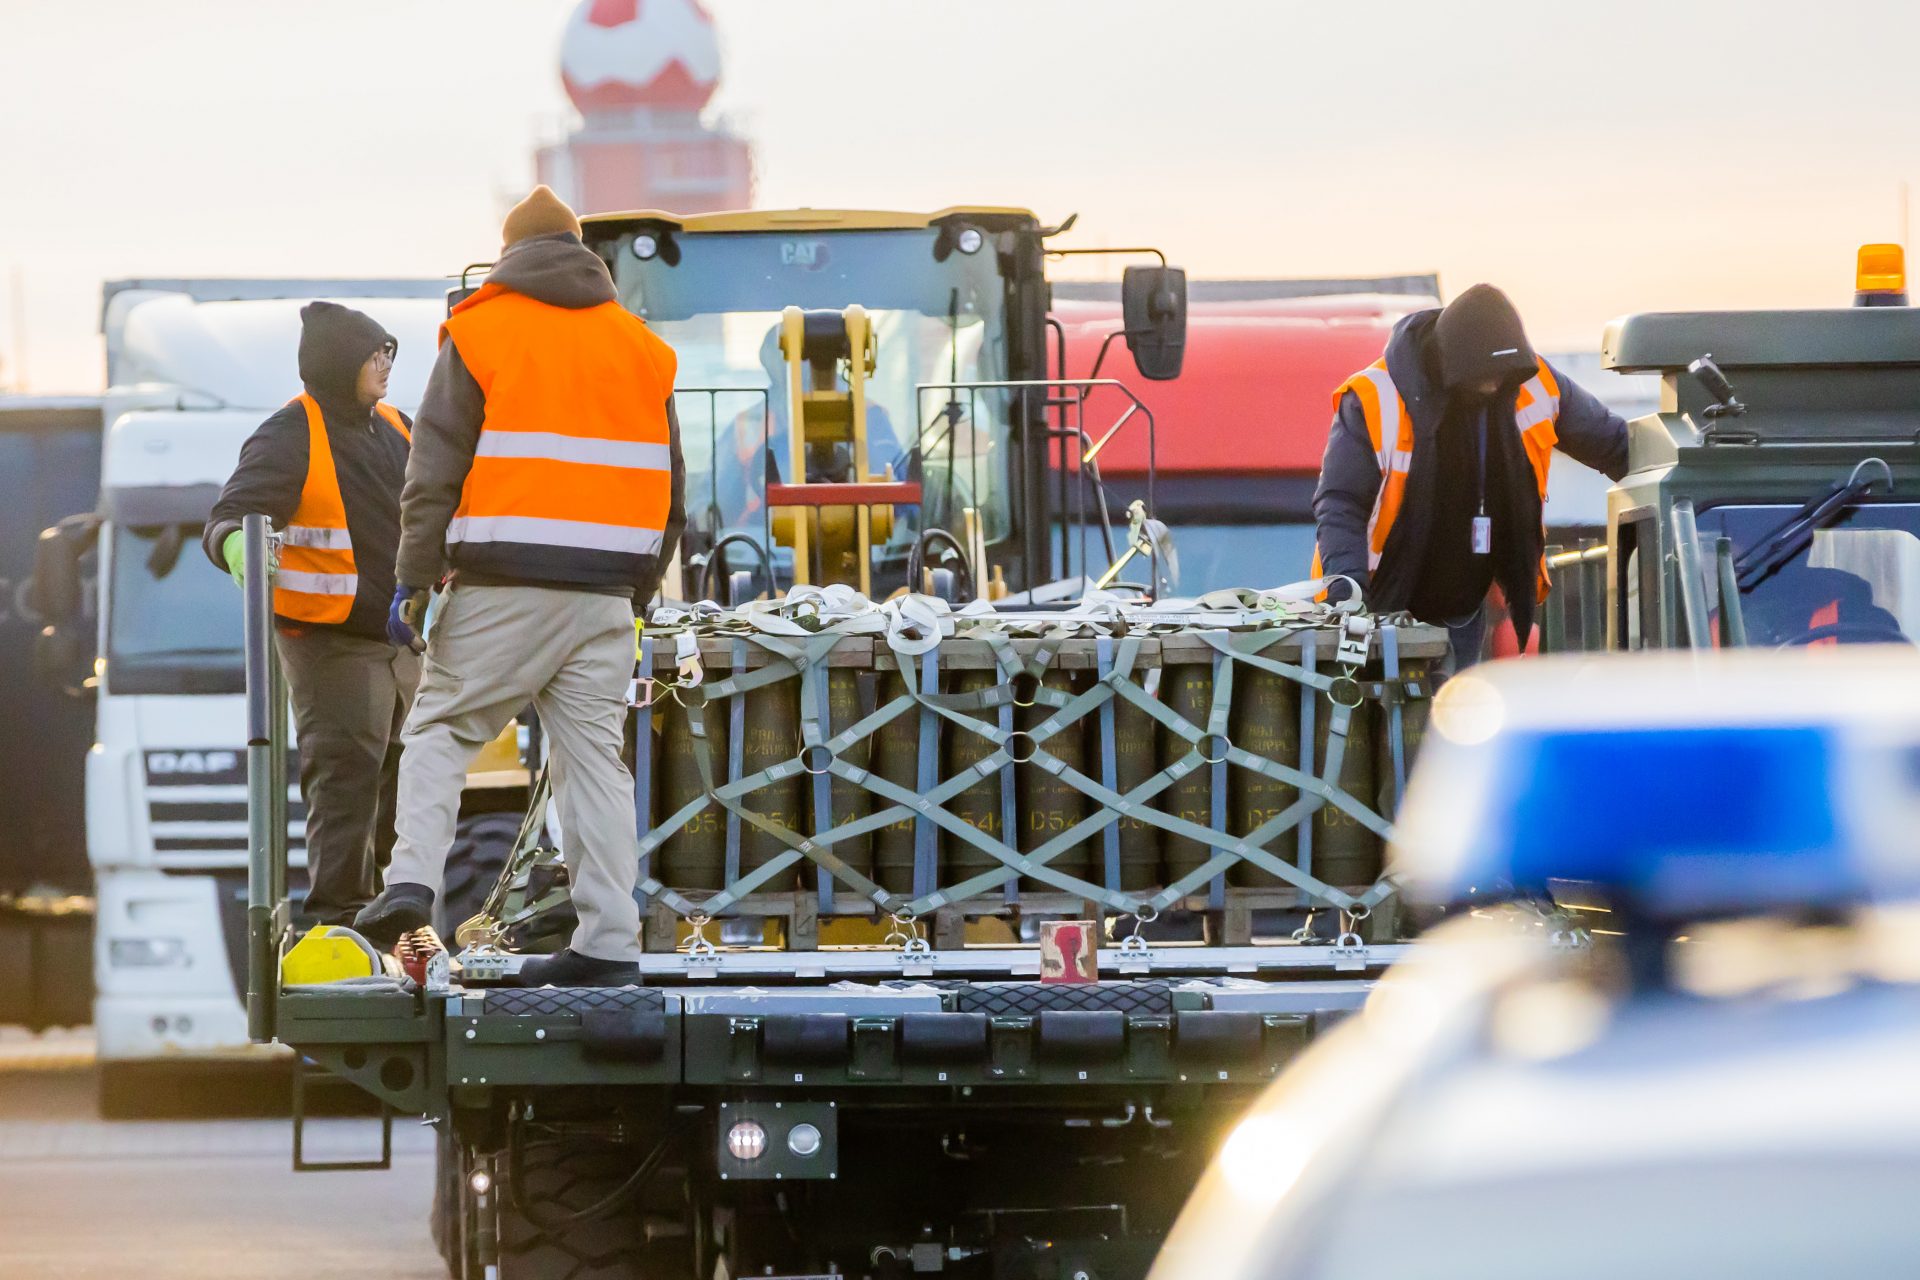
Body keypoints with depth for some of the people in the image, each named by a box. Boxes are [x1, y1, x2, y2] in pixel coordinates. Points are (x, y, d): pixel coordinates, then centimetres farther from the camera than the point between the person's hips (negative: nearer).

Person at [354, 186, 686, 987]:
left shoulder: (480, 332, 1)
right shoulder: (637, 346, 14)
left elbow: (435, 470, -4)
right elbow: (667, 481, 17)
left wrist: (415, 579, -2)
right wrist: (638, 591, 24)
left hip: (503, 587, -4)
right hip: (603, 586, 4)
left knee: (442, 728, 5)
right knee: (594, 753, 5)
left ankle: (412, 880, -13)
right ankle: (609, 942, 0)